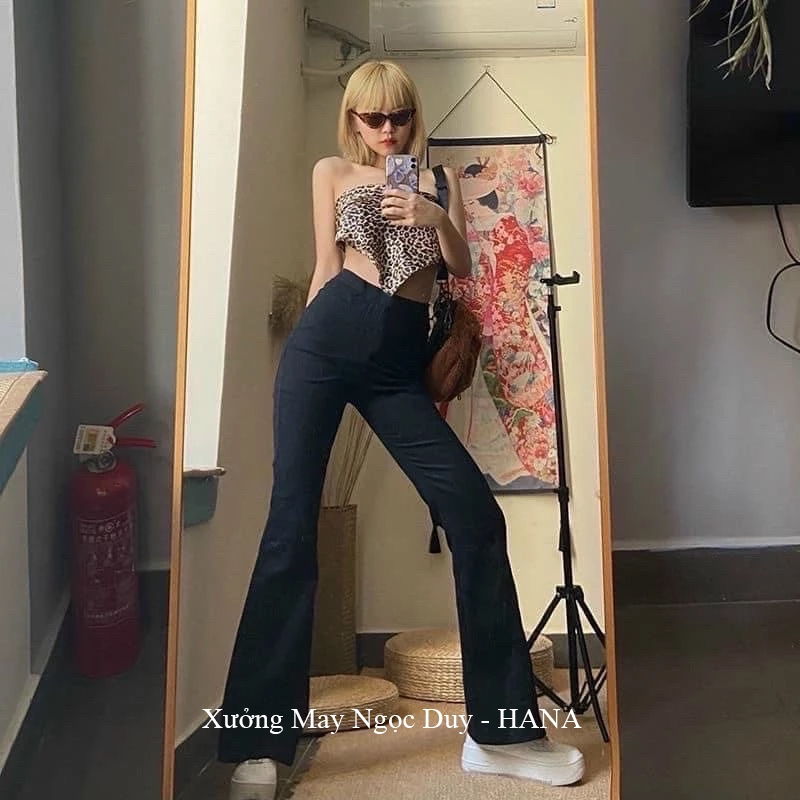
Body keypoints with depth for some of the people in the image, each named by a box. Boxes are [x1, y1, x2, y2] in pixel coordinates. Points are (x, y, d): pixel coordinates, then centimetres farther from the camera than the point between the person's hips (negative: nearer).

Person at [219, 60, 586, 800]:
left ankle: (501, 729, -1)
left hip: (399, 363, 2)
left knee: (475, 512, -10)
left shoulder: (439, 178, 20)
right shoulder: (333, 173, 15)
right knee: (292, 524, -8)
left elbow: (462, 269, 10)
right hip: (329, 341, -1)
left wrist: (437, 218, -7)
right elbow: (326, 269, 16)